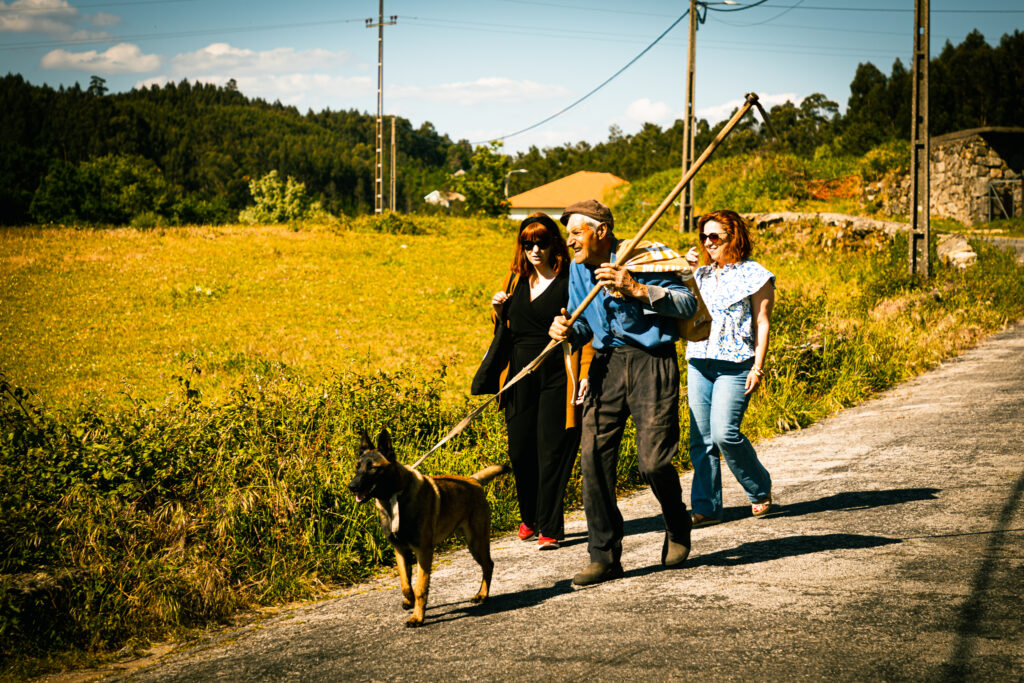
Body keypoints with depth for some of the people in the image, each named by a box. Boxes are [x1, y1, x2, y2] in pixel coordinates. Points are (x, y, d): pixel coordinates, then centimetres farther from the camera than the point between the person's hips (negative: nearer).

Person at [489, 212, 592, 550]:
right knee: (520, 450, 7)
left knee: (553, 452, -4)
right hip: (521, 376, 5)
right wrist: (498, 309, 2)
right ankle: (530, 518, 26)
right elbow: (503, 326, 25)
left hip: (557, 375, -5)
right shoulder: (516, 279, 13)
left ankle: (550, 528, 3)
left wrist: (584, 375, -16)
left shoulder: (570, 280, -5)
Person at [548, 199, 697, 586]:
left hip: (651, 363, -6)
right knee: (594, 458, -6)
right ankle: (605, 556, 3)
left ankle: (677, 530, 22)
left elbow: (688, 304, -10)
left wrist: (636, 289, -21)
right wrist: (567, 330, -5)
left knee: (653, 460, -10)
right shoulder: (578, 269, 12)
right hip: (607, 363, 6)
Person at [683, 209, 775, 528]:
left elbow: (762, 323, -1)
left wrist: (757, 367, -9)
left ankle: (760, 488, 10)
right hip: (698, 362, 6)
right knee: (701, 439, 1)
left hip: (735, 365, -5)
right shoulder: (701, 274, 16)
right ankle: (706, 508, 5)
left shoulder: (754, 274, 1)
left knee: (724, 433, -15)